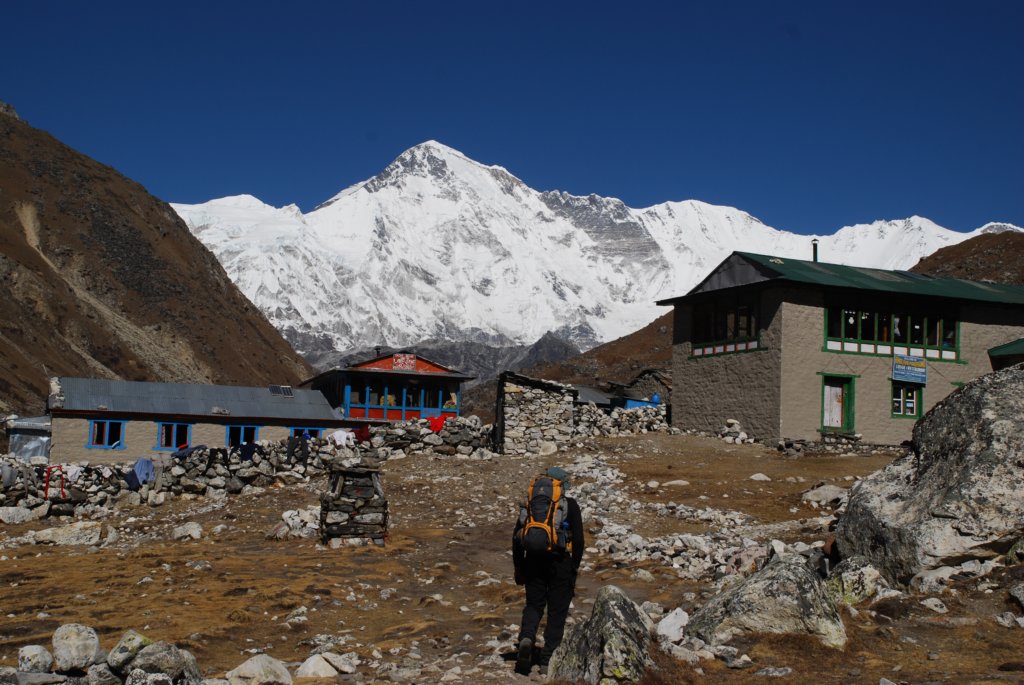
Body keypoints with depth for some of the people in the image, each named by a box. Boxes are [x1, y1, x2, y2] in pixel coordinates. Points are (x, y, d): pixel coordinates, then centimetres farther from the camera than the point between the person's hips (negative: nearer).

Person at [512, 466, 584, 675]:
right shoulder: (570, 505, -1)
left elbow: (517, 536, 6)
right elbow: (578, 540, -6)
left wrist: (518, 567, 13)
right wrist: (574, 568, 1)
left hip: (534, 561, 2)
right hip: (560, 563, -2)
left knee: (533, 605, 15)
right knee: (557, 612, 9)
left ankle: (526, 638, -13)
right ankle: (547, 659, 10)